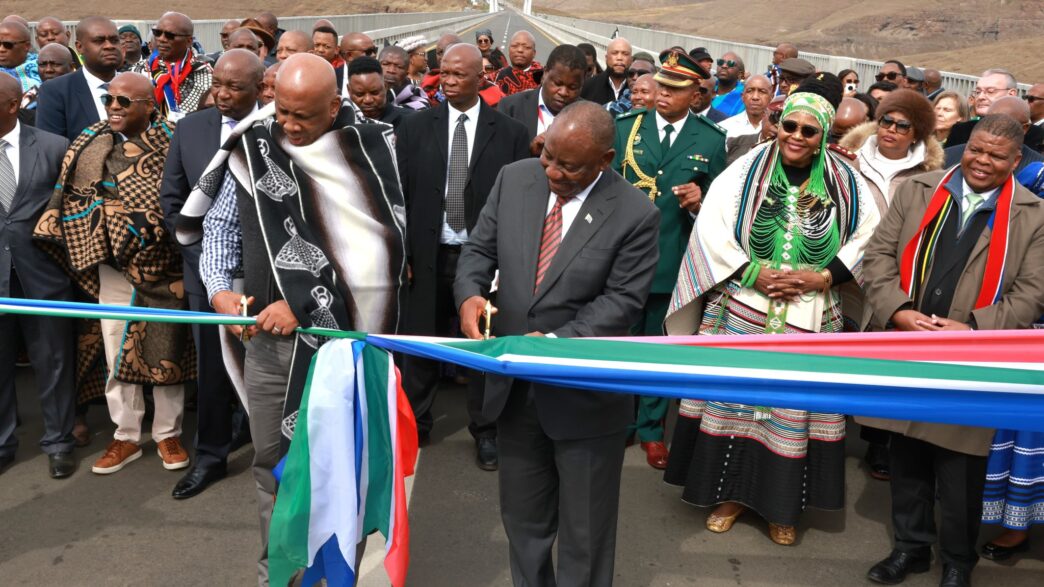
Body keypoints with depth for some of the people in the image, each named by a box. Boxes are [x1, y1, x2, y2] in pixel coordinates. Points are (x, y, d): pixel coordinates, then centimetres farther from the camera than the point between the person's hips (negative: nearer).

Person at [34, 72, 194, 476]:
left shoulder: (172, 143, -4)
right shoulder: (91, 144, 2)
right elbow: (74, 199, 3)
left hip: (164, 265, -2)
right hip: (115, 265, 2)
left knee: (166, 349, 7)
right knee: (117, 352, 7)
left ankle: (168, 433, 23)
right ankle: (126, 436, 22)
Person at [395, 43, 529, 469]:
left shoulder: (510, 132, -3)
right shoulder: (415, 127, 2)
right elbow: (400, 194, 2)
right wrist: (400, 252, -3)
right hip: (428, 254, 2)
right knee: (421, 342, 13)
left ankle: (485, 430, 25)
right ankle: (414, 421, 31)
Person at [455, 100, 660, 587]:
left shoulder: (635, 214, -15)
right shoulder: (514, 180, -3)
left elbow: (621, 299, -14)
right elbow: (479, 249, 3)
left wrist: (556, 341, -25)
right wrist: (470, 293, -18)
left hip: (586, 392, -4)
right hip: (514, 384, 4)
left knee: (584, 529, 15)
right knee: (521, 516, 22)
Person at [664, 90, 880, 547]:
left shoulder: (845, 181, 2)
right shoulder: (746, 170, -2)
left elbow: (868, 237, 2)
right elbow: (712, 227, -5)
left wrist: (821, 277, -11)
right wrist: (753, 274, -14)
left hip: (809, 318, 1)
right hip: (741, 311, 0)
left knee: (794, 404, 4)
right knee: (735, 397, 5)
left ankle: (782, 505, 20)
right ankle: (730, 492, 21)